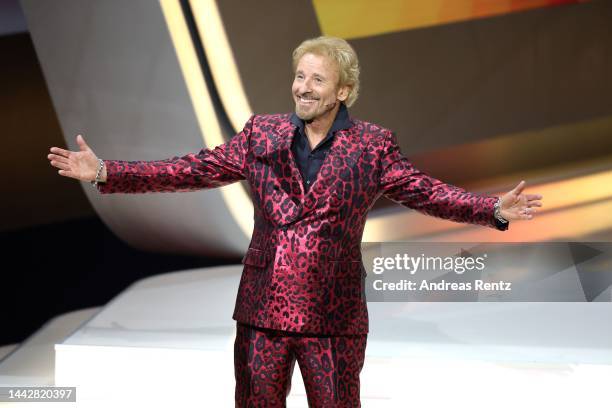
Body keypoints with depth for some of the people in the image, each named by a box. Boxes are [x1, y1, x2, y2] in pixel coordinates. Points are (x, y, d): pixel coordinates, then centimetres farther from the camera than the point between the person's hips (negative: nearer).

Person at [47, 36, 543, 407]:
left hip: (334, 313, -2)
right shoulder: (261, 134, 4)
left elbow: (426, 191, -2)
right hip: (264, 306, 2)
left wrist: (495, 210, -16)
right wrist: (105, 172, -4)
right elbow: (195, 169, 2)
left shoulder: (373, 145, 0)